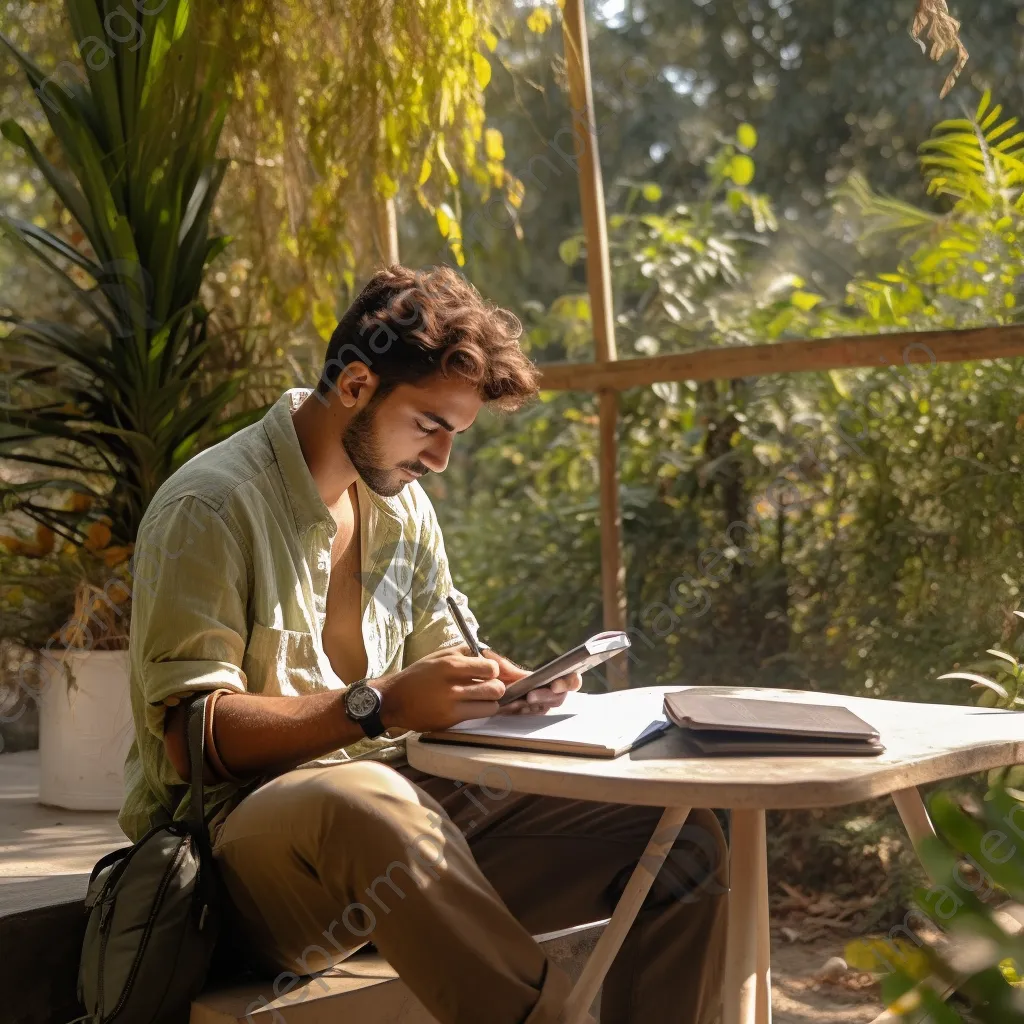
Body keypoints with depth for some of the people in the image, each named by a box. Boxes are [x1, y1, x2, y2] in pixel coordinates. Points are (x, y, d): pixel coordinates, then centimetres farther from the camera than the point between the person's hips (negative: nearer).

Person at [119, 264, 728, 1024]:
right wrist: (378, 706, -26)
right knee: (367, 801, -43)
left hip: (399, 799, 7)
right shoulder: (213, 505, -10)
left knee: (684, 842, -9)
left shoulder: (404, 507, 14)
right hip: (245, 830, -6)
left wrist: (501, 686, -5)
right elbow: (191, 734, -15)